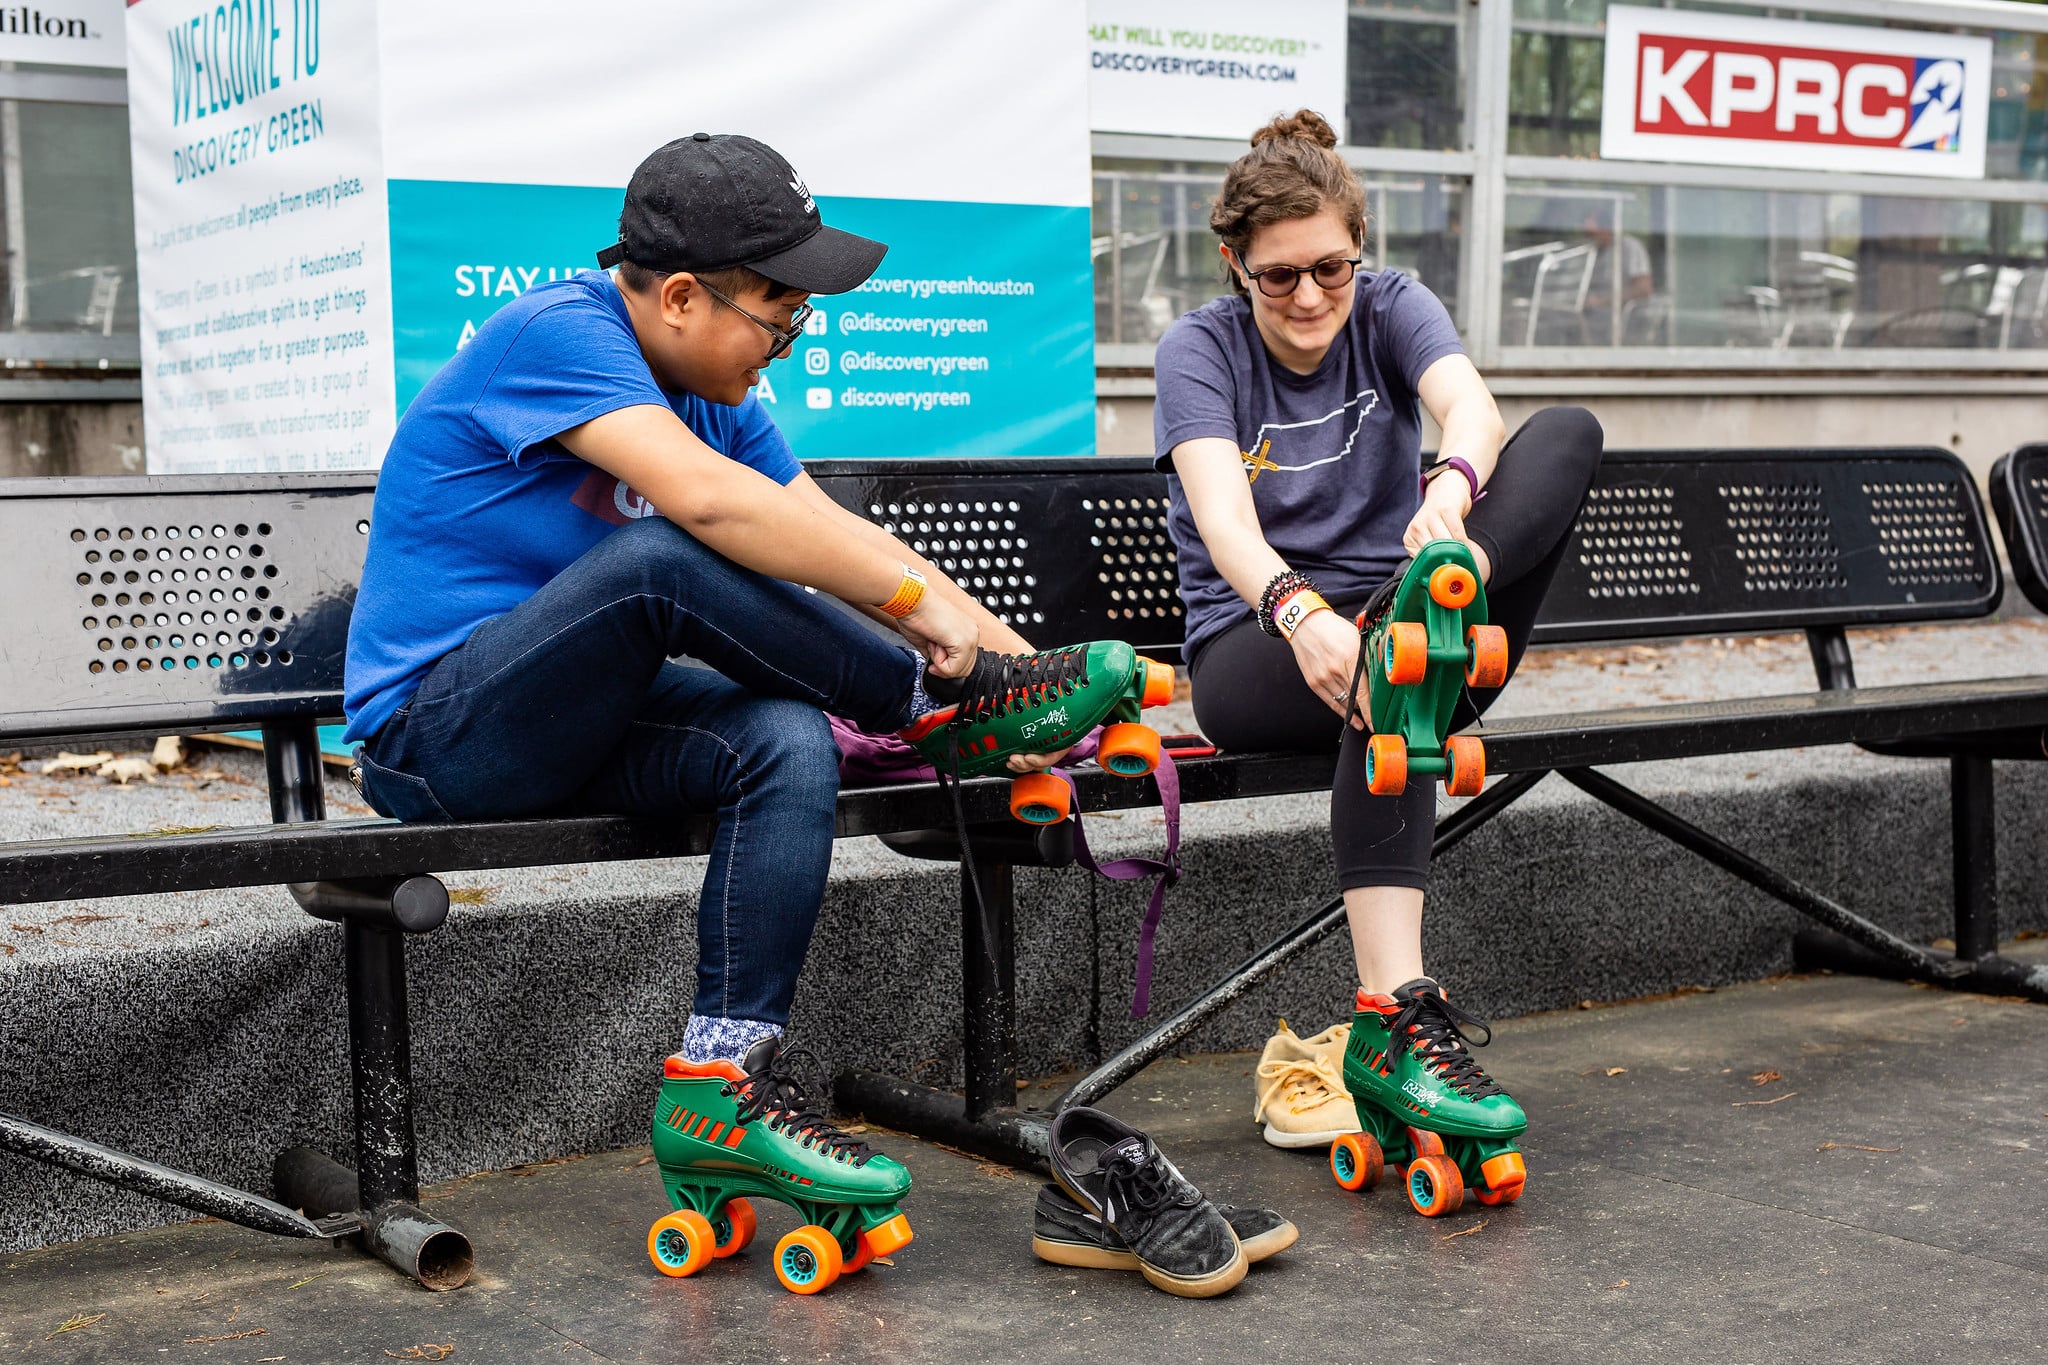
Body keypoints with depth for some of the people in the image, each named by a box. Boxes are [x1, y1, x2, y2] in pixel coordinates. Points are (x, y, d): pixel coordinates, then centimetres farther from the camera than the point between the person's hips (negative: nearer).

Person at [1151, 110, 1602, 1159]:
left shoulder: (1391, 309, 3)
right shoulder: (1201, 348, -5)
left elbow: (1473, 408, -21)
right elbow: (1223, 516, -24)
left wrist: (1451, 488, -47)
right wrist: (1300, 611, -46)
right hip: (1254, 651, -3)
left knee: (1570, 435, -18)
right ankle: (1399, 1009, -47)